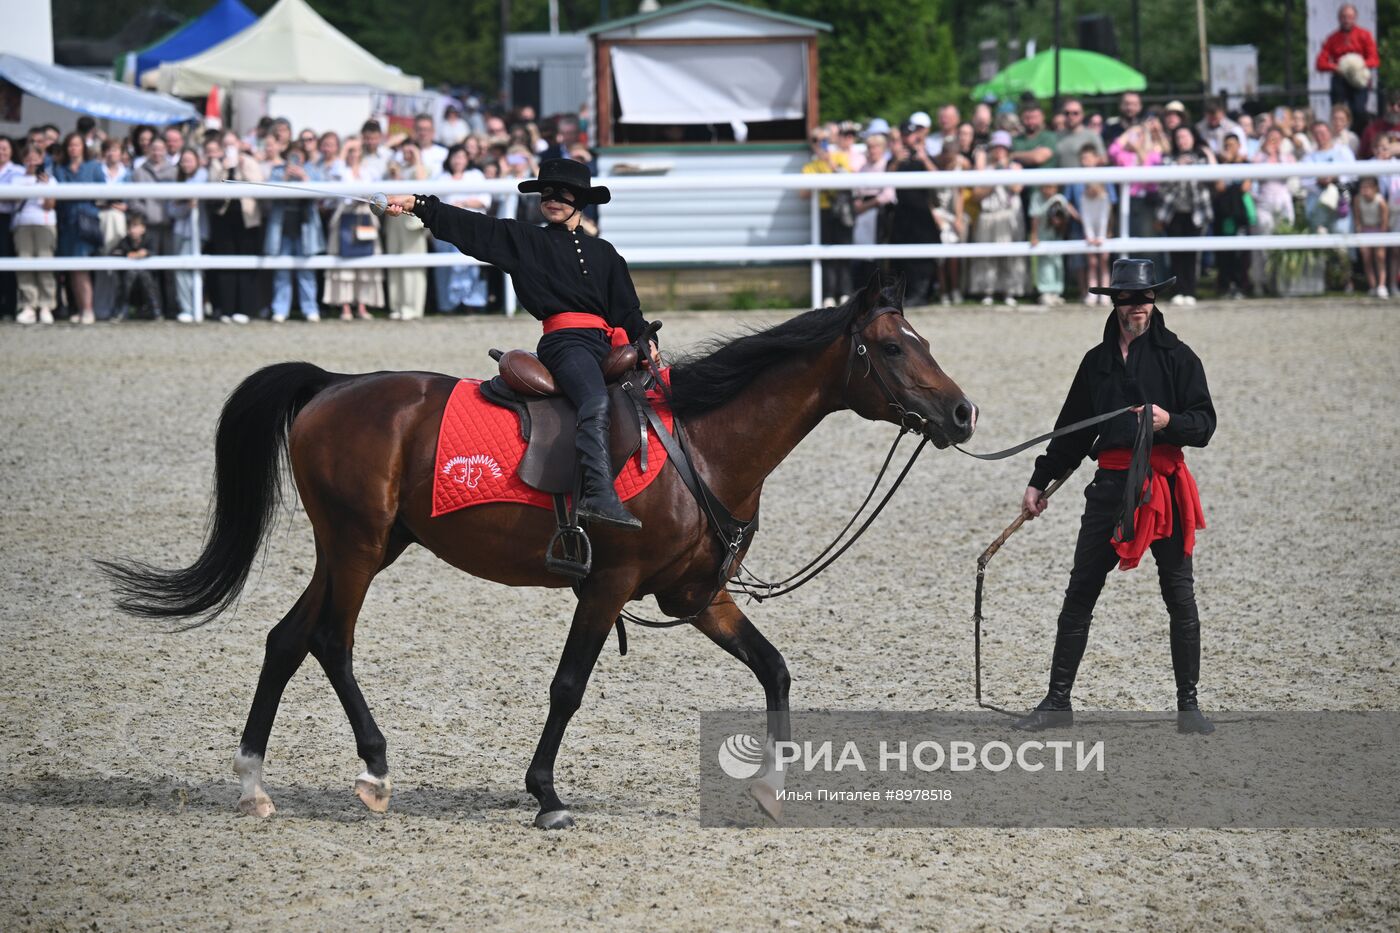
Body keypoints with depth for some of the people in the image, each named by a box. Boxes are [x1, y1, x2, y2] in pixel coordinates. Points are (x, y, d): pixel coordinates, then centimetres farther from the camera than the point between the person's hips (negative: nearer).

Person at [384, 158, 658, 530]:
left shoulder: (603, 253, 26)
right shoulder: (525, 241, 15)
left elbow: (627, 308, 24)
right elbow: (471, 227, 9)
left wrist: (645, 340, 5)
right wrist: (418, 205, 1)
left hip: (607, 344, 6)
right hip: (565, 341, -6)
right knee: (596, 404, -32)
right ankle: (599, 495, -48)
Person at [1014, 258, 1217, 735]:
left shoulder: (1176, 356, 2)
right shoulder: (1097, 361, 13)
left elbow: (1204, 423, -2)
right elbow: (1072, 430, 21)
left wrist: (1169, 422, -22)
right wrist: (1040, 481, 21)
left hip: (1164, 484, -3)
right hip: (1110, 482, 3)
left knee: (1180, 596, 0)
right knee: (1079, 593, 2)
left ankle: (1188, 704, 8)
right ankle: (1057, 701, 8)